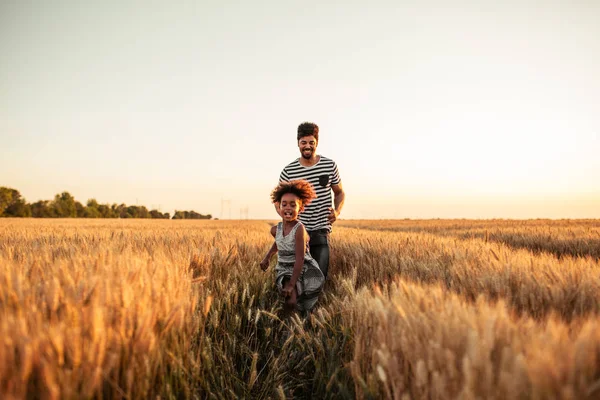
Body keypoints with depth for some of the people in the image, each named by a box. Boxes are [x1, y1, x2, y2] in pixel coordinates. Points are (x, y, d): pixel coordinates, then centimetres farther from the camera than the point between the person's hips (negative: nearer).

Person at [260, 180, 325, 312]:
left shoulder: (299, 229, -20)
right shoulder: (275, 229, 0)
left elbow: (300, 259, -23)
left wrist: (291, 284, -25)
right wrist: (267, 257, 26)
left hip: (302, 270, -4)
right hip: (284, 271, 5)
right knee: (290, 302, -17)